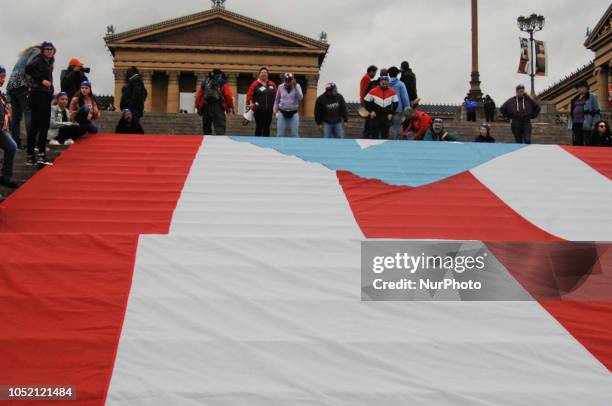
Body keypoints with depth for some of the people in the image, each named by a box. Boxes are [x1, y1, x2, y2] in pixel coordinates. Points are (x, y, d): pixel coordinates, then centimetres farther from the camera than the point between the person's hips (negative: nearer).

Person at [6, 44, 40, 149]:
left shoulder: (27, 52, 30)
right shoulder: (37, 52, 3)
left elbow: (18, 69, 20)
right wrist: (31, 85, -14)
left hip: (11, 84, 9)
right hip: (21, 84, -9)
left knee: (16, 116, 7)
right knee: (29, 112, -13)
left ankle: (16, 143, 7)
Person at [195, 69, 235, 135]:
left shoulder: (204, 83, 15)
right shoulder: (222, 83, 5)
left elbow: (198, 96, 10)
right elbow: (229, 96, -2)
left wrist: (198, 107, 16)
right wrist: (232, 107, 4)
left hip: (205, 108, 3)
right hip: (218, 108, -3)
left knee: (206, 128, 15)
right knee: (220, 127, -9)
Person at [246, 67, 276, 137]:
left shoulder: (272, 84, 9)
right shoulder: (255, 84, -1)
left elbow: (276, 96, 13)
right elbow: (249, 95, -2)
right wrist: (251, 103, -16)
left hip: (269, 111, 3)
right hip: (258, 110, -3)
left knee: (267, 127, 8)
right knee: (259, 127, 0)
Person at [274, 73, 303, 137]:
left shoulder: (297, 86, -4)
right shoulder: (280, 87, 0)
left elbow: (300, 98, -20)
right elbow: (277, 100, 13)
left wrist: (295, 86, -25)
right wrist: (275, 110, 8)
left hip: (293, 113, -1)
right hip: (282, 113, 1)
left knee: (295, 134, -1)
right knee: (280, 134, 0)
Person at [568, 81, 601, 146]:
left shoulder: (592, 97, 2)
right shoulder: (575, 99, 20)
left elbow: (596, 111, -3)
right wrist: (571, 124, 15)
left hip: (586, 124, -6)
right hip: (576, 124, 7)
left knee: (588, 143, -8)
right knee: (577, 144, 7)